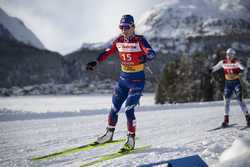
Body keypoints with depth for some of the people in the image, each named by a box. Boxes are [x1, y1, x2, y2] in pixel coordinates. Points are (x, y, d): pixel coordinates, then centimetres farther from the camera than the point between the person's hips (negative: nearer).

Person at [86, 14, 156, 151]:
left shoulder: (139, 40, -14)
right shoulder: (119, 41, 1)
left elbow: (151, 53, -28)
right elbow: (107, 53, 8)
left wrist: (146, 57, -51)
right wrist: (96, 62, -3)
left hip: (137, 80, -5)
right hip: (123, 78, 5)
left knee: (129, 110, -12)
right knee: (114, 108, 9)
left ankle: (131, 140, 2)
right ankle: (109, 134, 30)